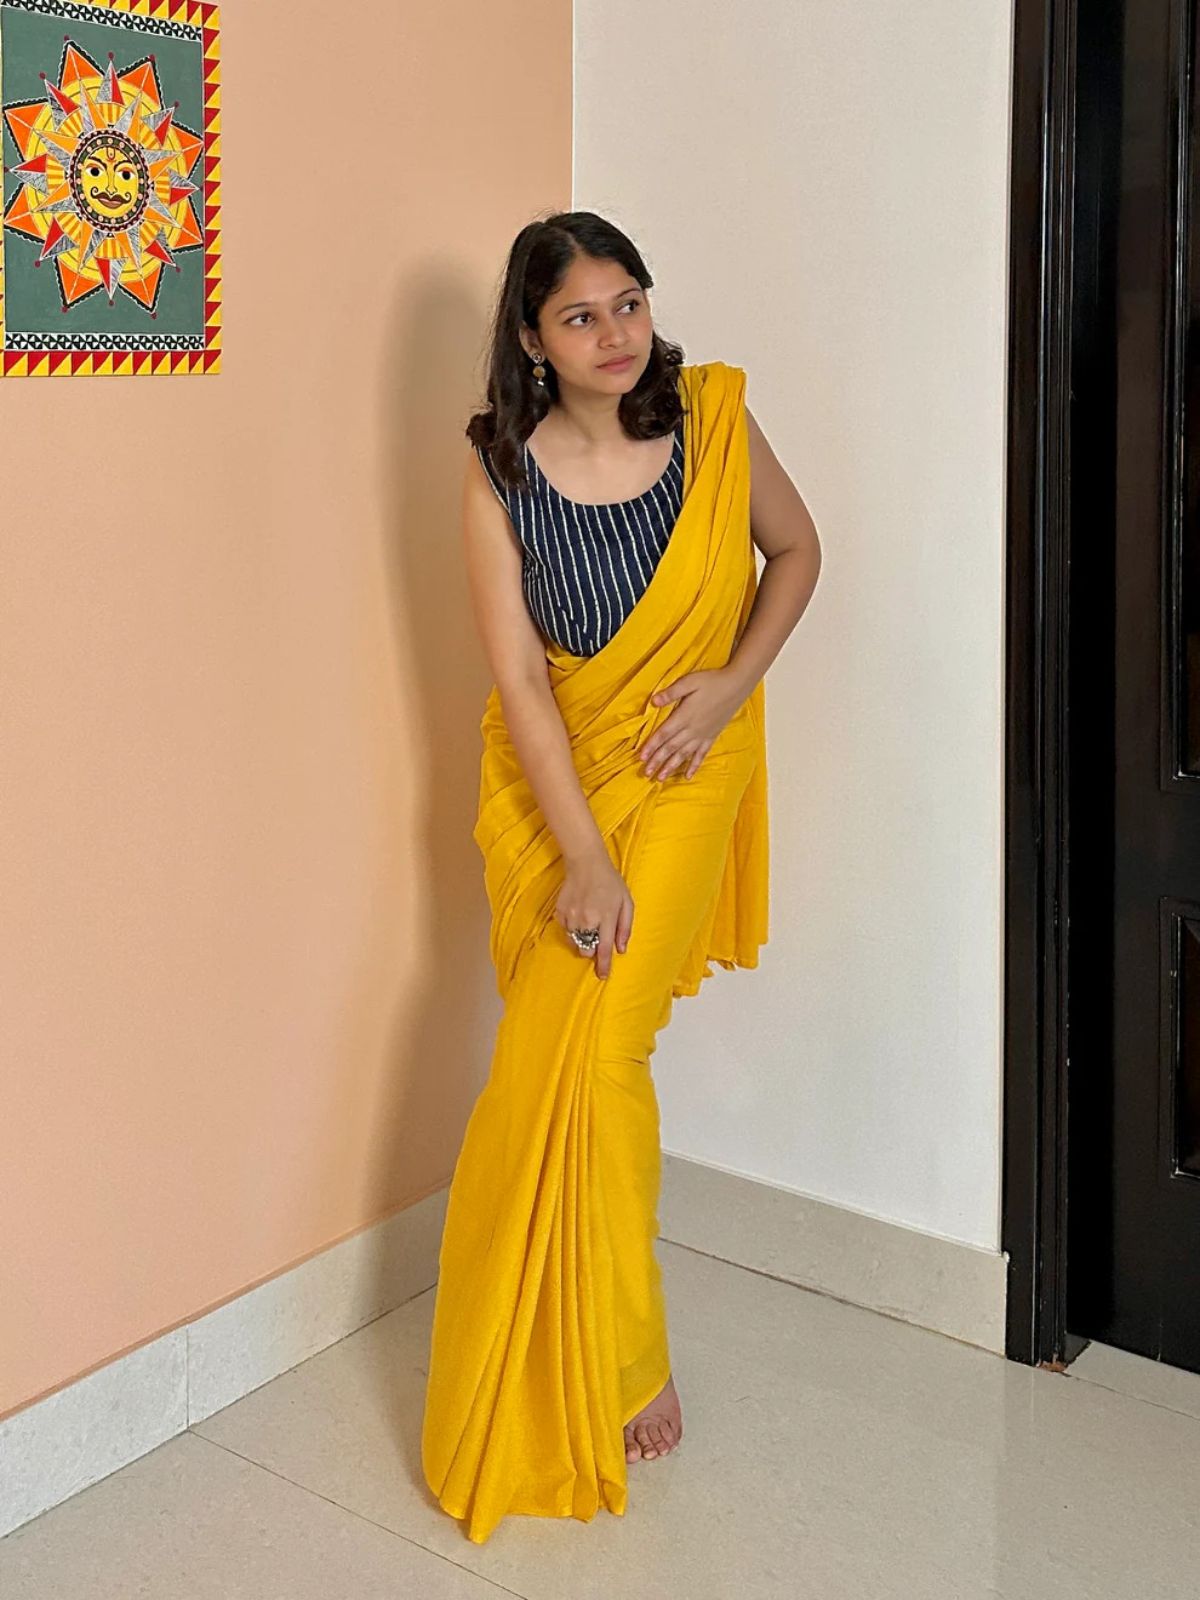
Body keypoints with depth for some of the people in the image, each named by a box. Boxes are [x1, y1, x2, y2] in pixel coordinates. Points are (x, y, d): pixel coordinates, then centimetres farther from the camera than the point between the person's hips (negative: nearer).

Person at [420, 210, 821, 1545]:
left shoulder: (712, 421, -7)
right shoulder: (499, 473, -8)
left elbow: (797, 550, 8)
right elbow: (519, 680, -12)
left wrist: (732, 683, -9)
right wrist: (584, 860, -19)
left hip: (678, 774, -1)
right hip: (553, 783, 2)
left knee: (589, 1053, -11)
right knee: (560, 1059, 5)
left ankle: (614, 1363, 12)